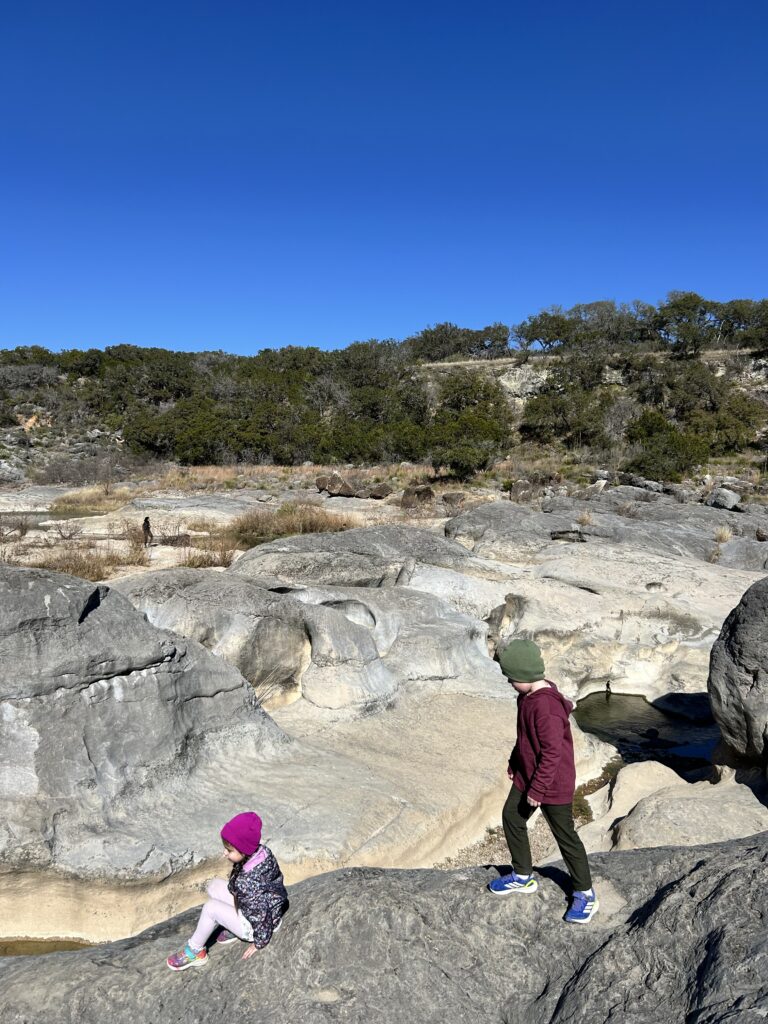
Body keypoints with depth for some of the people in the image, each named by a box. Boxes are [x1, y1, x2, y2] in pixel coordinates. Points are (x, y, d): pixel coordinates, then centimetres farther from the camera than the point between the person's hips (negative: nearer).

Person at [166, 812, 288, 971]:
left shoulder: (249, 882, -37)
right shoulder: (262, 852, -15)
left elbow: (262, 915, -27)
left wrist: (260, 942, -11)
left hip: (256, 925, -8)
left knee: (211, 908, -17)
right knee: (215, 886, 3)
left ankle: (195, 952, 5)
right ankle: (232, 927, 16)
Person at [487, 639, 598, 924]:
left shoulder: (546, 705, -31)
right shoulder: (528, 696, -1)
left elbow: (552, 751, -28)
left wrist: (537, 789, -21)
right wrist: (514, 763, 20)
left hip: (553, 783, -10)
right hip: (527, 776, 10)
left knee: (565, 836, 5)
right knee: (511, 818, 18)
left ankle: (585, 895, 24)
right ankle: (523, 877, 37)